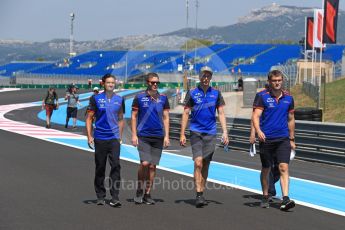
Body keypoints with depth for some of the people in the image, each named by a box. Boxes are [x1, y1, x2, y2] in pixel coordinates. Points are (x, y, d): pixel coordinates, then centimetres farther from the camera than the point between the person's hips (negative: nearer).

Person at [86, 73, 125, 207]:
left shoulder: (119, 100, 8)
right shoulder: (96, 99, 1)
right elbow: (89, 118, 3)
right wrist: (89, 136, -4)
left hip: (114, 138, 1)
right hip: (100, 138, -1)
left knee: (116, 166, -11)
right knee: (100, 168, 6)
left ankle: (114, 198, -11)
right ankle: (100, 197, 17)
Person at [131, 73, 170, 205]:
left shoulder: (163, 98, 7)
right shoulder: (139, 97, 0)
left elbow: (166, 117, 10)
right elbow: (134, 116, 3)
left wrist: (166, 136, 3)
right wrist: (134, 135, -4)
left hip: (158, 137, 3)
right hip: (143, 136, -3)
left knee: (152, 166, 4)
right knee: (145, 163, -15)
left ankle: (147, 194, 13)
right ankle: (139, 190, 6)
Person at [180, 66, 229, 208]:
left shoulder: (216, 93, 7)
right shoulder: (192, 93, 2)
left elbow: (221, 113, 8)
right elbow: (186, 113, 3)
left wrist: (225, 132, -2)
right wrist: (182, 134, -1)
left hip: (211, 133, 2)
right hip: (196, 132, -2)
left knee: (206, 165, 7)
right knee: (198, 163, -14)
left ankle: (201, 193, 17)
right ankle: (199, 196, -15)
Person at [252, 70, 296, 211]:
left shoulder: (288, 98, 9)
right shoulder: (263, 97, -2)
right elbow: (255, 116, -11)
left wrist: (292, 139, 19)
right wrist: (258, 131, -29)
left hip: (283, 139, 2)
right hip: (266, 139, -1)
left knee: (284, 167, -12)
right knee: (266, 170, 9)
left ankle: (285, 199, -18)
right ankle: (265, 197, 26)